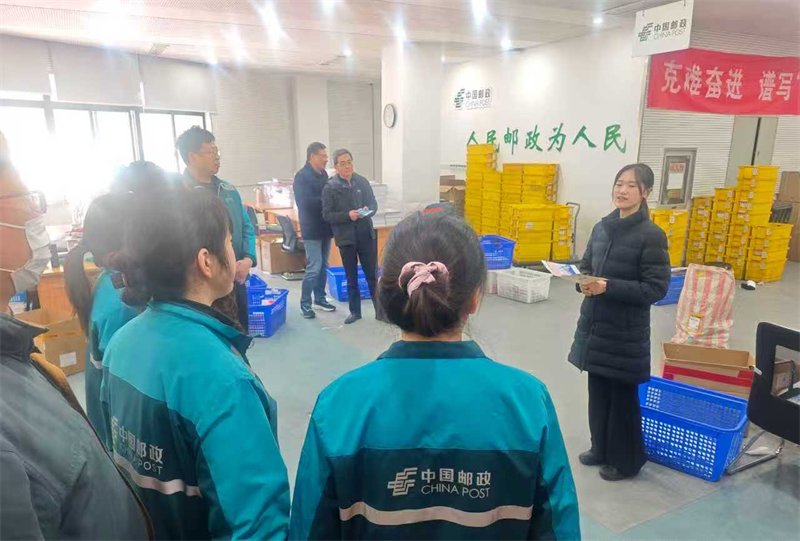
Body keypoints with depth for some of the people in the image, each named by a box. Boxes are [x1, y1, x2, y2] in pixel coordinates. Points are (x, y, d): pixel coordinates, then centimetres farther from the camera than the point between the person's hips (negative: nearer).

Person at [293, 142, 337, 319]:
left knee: (323, 266, 13)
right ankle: (305, 304, 6)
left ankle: (320, 298, 26)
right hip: (312, 229, -7)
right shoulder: (302, 176, -12)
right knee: (314, 267, -6)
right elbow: (305, 202, -24)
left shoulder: (323, 174, 11)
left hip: (325, 227, 8)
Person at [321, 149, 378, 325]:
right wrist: (348, 215, -21)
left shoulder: (362, 181, 4)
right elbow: (327, 215, -8)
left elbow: (374, 204, 9)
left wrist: (367, 210, -14)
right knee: (351, 277, 10)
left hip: (366, 235, 2)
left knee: (372, 274, 7)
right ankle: (355, 311, 22)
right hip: (346, 237, -2)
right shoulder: (330, 187, -5)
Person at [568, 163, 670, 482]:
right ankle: (601, 449, 37)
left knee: (623, 396, 9)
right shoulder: (602, 227, 5)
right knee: (597, 391, 17)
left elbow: (656, 288, -15)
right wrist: (584, 283, -9)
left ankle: (626, 460, 29)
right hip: (594, 325, 6)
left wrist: (609, 286, -24)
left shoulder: (652, 235, -13)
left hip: (626, 331, -5)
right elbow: (585, 266, 14)